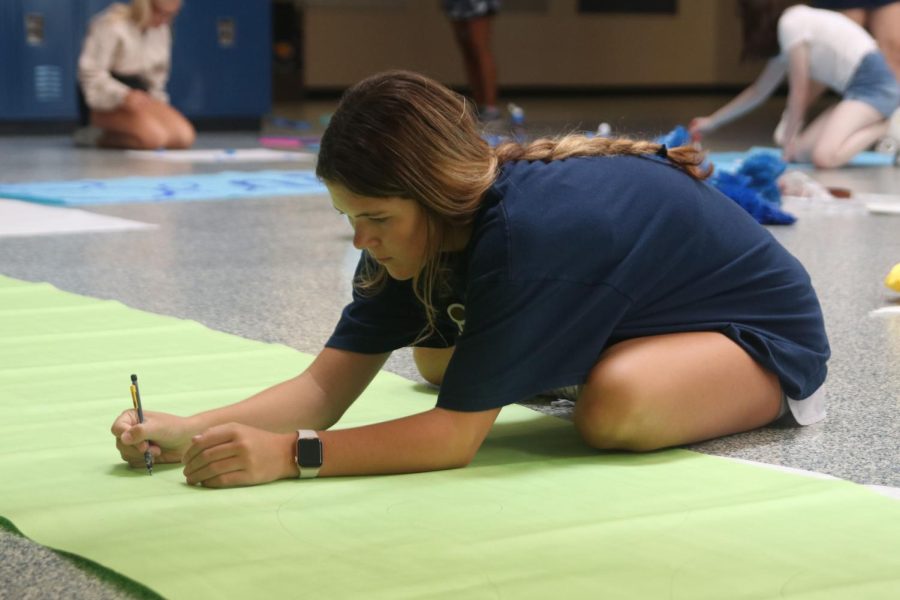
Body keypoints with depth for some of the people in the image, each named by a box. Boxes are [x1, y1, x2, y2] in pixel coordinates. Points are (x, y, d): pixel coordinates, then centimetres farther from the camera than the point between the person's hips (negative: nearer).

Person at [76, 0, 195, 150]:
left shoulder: (161, 30, 6)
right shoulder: (111, 25, -16)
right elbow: (90, 71, -20)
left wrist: (158, 106, 5)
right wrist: (124, 96, -32)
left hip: (136, 94, 8)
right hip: (106, 99, -8)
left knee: (185, 137, -14)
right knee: (154, 137, -31)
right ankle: (97, 136, -7)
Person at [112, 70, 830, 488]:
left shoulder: (522, 233, -40)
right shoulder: (415, 223, -15)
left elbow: (455, 436, -39)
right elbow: (326, 386, -17)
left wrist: (289, 453, -44)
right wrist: (185, 432, -30)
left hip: (767, 327, -7)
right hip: (643, 313, 7)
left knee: (617, 407, -36)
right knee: (437, 356, 6)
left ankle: (778, 395, -4)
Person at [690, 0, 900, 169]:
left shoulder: (791, 23, -10)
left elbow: (798, 92, -8)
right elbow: (759, 91, 27)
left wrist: (789, 140, 1)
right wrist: (712, 122, 31)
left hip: (872, 84, -10)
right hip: (858, 88, 10)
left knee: (823, 157, -25)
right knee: (802, 151, -1)